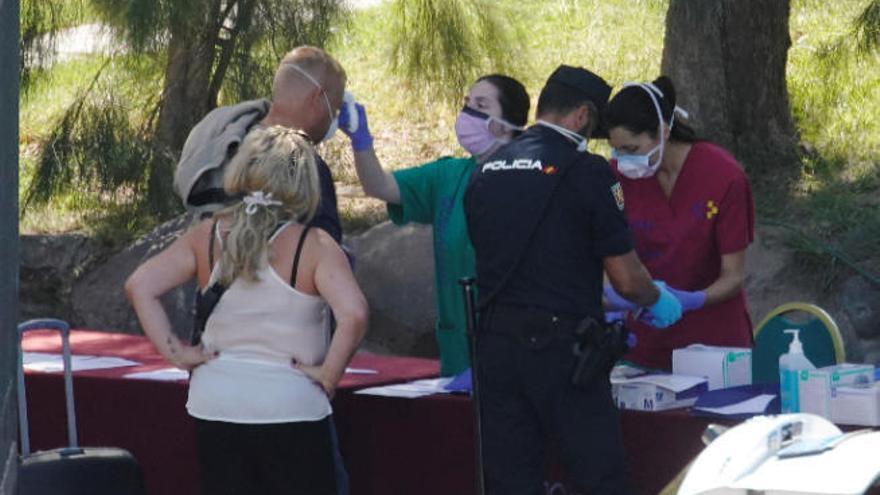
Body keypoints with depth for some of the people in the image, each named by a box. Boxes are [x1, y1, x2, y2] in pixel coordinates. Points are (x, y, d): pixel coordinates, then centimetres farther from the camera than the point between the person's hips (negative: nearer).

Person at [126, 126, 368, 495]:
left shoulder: (207, 237, 2)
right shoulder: (313, 246, -11)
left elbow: (139, 286, -4)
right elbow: (353, 314, -24)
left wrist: (176, 353, -2)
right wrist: (329, 376, -11)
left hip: (214, 409, 4)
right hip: (291, 412, -4)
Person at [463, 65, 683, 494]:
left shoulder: (486, 171, 10)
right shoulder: (586, 172, -9)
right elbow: (626, 279, -7)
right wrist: (659, 301, 16)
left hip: (494, 342, 6)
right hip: (559, 346, -6)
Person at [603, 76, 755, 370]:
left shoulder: (724, 177, -16)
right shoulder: (619, 175, -6)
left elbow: (733, 276, -12)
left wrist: (692, 301, -30)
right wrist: (612, 294, -23)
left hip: (711, 339, -2)